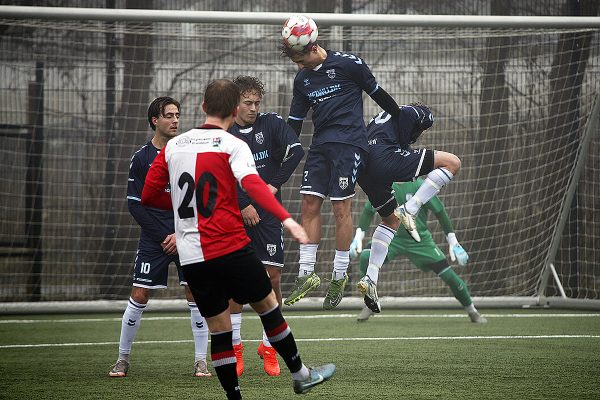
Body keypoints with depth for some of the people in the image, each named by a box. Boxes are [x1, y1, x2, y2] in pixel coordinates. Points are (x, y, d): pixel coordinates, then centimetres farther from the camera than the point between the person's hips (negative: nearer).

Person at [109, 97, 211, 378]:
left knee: (195, 294, -5)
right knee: (139, 296, -3)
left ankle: (201, 361, 3)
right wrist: (163, 237, -8)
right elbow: (135, 205, -2)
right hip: (153, 238, -1)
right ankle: (122, 359, 9)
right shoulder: (141, 157, 0)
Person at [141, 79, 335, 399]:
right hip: (231, 249, -4)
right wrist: (286, 219, -33)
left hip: (192, 258, 4)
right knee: (268, 307, 14)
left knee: (218, 329, 9)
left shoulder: (173, 146, 10)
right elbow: (252, 184, -23)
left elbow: (149, 195, 13)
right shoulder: (232, 145, -4)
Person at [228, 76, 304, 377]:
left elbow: (296, 151, -7)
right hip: (235, 215, -1)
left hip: (267, 213, 1)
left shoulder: (271, 123, 3)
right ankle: (235, 347, 6)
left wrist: (275, 184, -9)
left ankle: (269, 347, 8)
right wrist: (243, 206, -14)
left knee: (273, 277, -2)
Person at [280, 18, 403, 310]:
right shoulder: (302, 79, 12)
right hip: (320, 144, 6)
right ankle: (307, 274, 3)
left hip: (349, 143, -6)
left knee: (341, 207, -6)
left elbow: (377, 94, 3)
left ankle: (340, 276, 3)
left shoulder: (348, 64, -7)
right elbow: (294, 121, 15)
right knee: (309, 204, -1)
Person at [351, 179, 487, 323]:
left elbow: (440, 212, -8)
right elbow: (368, 211, 5)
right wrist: (358, 238, -4)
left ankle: (472, 312, 15)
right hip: (392, 238, 2)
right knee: (365, 257, -26)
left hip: (420, 241, -2)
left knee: (449, 275, -9)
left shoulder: (419, 186, -15)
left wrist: (453, 243, -8)